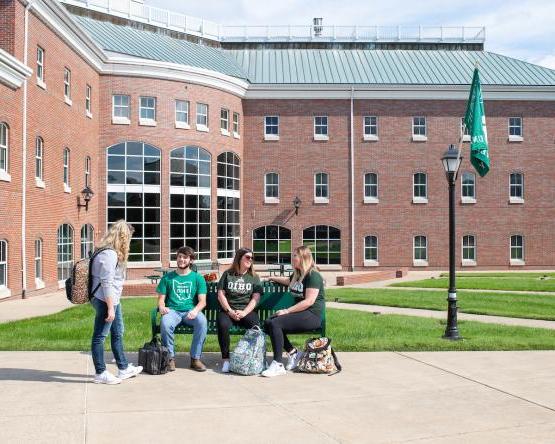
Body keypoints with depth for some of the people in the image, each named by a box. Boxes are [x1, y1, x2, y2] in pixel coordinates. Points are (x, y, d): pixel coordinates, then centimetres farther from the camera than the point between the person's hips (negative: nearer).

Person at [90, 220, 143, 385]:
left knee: (118, 334, 18)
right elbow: (107, 284, -23)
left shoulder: (113, 252, 12)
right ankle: (100, 374, 9)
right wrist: (110, 308, -22)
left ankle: (123, 368, 28)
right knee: (100, 336, 0)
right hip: (105, 301, -11)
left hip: (113, 300, 11)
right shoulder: (109, 254, -20)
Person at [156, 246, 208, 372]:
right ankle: (170, 358, -16)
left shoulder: (198, 278, 11)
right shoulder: (168, 277, 14)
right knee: (165, 323, -34)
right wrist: (161, 307, -13)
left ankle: (195, 359, -21)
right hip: (172, 311, 0)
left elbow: (202, 301, 2)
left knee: (202, 321, -34)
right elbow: (161, 298, 12)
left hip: (190, 311, 0)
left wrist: (195, 310, -20)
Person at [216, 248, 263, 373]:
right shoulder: (227, 274, 13)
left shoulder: (254, 277, 15)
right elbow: (221, 295, 5)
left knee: (256, 325, -32)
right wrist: (230, 311, -9)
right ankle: (225, 358, -23)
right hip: (228, 310, 0)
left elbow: (256, 298, 4)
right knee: (223, 325, -34)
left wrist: (244, 312, -12)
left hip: (247, 310, 0)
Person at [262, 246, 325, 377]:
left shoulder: (313, 276, -11)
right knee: (268, 323, -10)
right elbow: (287, 281, 44)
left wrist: (287, 311, -19)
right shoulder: (297, 275, 18)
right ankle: (293, 353, 0)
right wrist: (273, 278, 48)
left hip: (312, 316, -9)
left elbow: (309, 301, -20)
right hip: (299, 313, 9)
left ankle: (278, 365, -22)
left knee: (275, 324, -25)